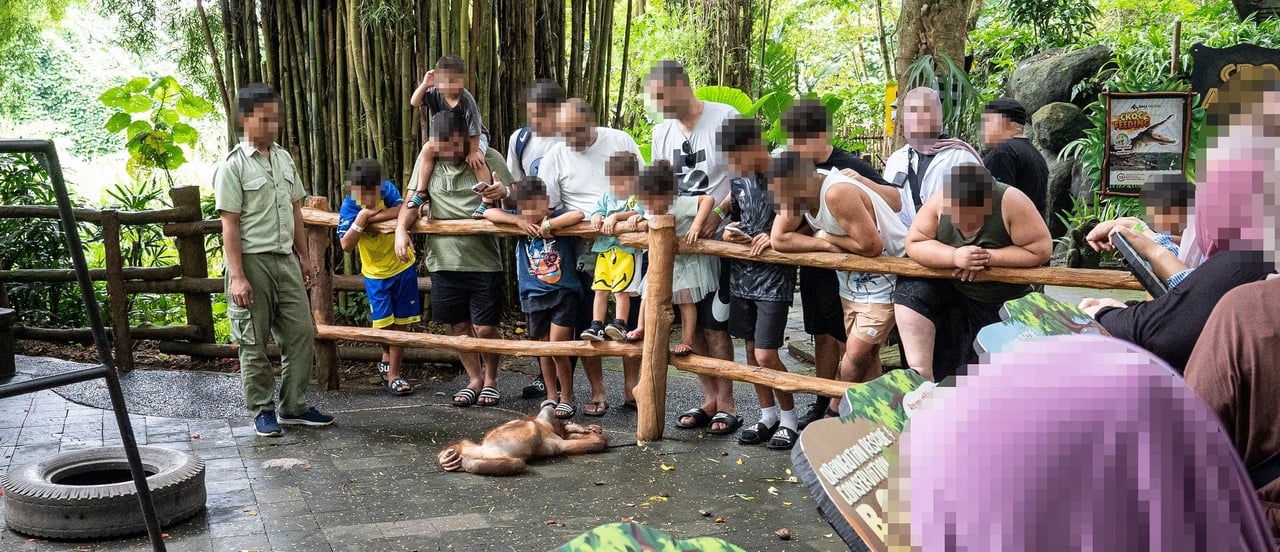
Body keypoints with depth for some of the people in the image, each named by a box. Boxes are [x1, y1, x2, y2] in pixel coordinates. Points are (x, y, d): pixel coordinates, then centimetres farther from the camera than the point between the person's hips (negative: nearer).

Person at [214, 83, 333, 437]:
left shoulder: (284, 158, 11)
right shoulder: (233, 166, -9)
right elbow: (229, 225, -13)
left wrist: (304, 257, 15)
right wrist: (237, 276, -17)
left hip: (286, 259, 6)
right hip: (252, 261, -6)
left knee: (301, 332, 6)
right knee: (254, 342, 3)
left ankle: (294, 407, 17)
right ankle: (263, 411, 14)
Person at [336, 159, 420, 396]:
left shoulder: (387, 189, -12)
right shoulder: (349, 207, -15)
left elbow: (402, 211, -31)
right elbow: (346, 245, -23)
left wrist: (371, 217, -29)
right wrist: (361, 219, -32)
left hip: (403, 267, 1)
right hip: (376, 273, -1)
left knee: (400, 323, 3)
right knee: (384, 322, -3)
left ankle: (392, 373, 13)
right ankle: (388, 358, 28)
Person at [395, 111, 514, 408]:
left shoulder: (489, 160, -4)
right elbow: (412, 202, 7)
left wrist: (503, 193, -27)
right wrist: (401, 229, -12)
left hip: (483, 261, -3)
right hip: (443, 261, 3)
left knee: (485, 328, 0)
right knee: (458, 326, 11)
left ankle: (491, 380, 24)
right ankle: (474, 380, 29)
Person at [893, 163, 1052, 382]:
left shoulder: (1011, 203, -28)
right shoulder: (939, 201, -20)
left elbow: (1040, 249, -27)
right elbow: (914, 243, -18)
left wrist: (987, 257, -32)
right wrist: (954, 257, -35)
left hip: (1003, 304, -2)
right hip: (949, 288, 2)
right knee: (911, 293, -23)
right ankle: (920, 377, -19)